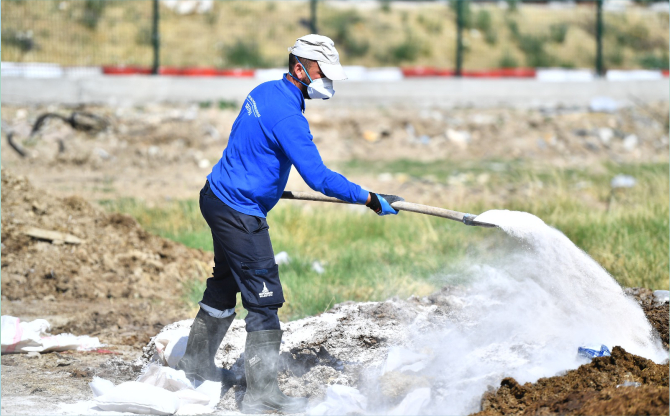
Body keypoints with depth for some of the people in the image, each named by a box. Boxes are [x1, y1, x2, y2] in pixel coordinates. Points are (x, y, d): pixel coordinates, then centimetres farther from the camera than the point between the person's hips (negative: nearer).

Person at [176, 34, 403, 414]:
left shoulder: (265, 93, 7)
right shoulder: (286, 115, -24)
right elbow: (318, 177, -27)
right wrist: (369, 199, -21)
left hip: (219, 198, 10)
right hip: (240, 214, -10)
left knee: (226, 283, 25)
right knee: (264, 298, -7)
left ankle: (197, 364, 40)